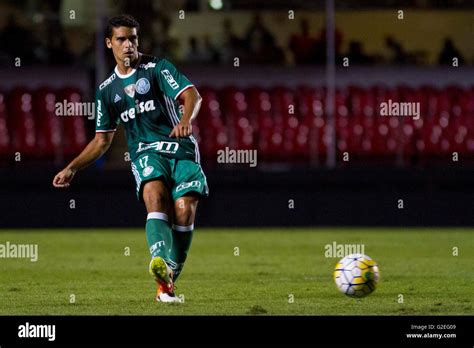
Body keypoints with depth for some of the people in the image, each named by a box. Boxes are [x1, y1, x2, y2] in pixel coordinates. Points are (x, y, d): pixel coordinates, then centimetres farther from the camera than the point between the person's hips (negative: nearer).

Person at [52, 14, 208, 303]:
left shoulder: (157, 68, 4)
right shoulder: (107, 90, 17)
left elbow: (191, 94, -10)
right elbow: (102, 140, 24)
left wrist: (186, 120, -32)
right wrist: (72, 168, 15)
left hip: (181, 149, -2)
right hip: (145, 152, 2)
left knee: (184, 209, -19)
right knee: (155, 196, -29)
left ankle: (168, 282, -6)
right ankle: (162, 264, -53)